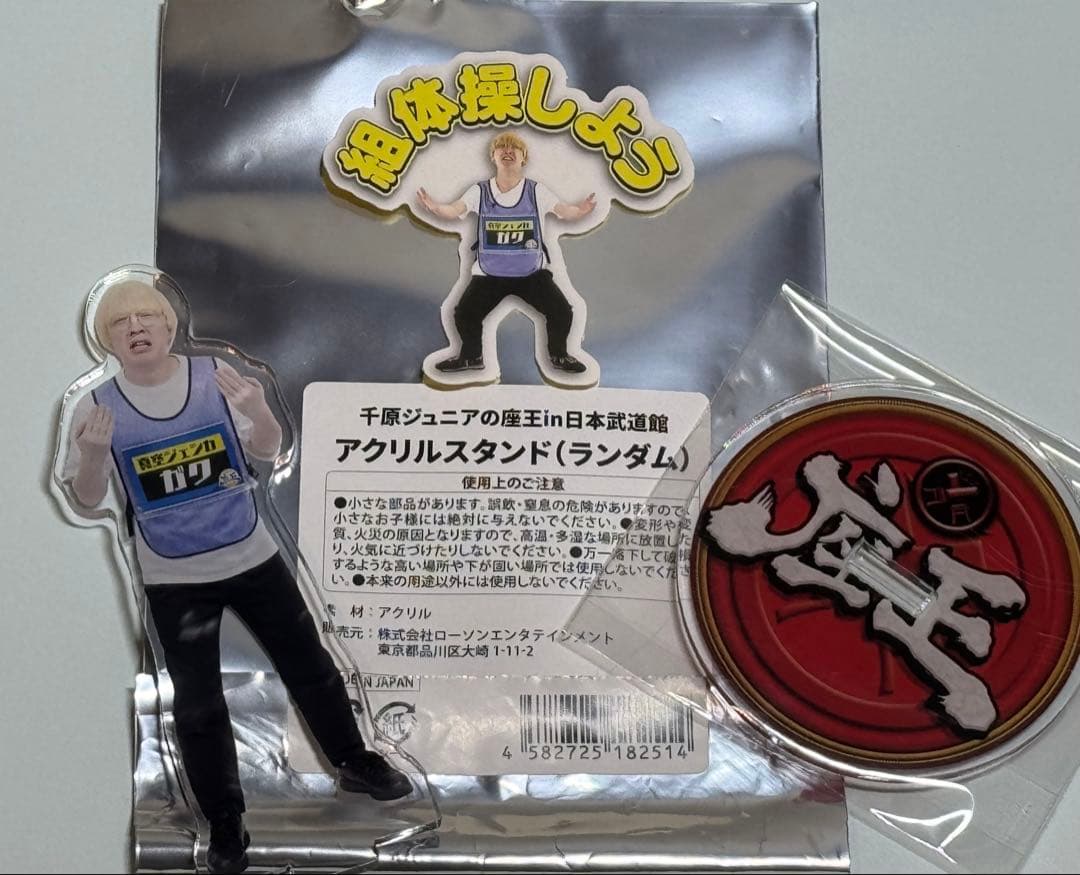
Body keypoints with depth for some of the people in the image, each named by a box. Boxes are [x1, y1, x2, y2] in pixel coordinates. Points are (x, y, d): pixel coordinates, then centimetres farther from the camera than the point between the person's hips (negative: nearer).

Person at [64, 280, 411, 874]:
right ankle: (225, 824, 24)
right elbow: (88, 500, -8)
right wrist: (92, 454, -30)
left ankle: (354, 763, 35)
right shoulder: (97, 406, -9)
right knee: (197, 704, 7)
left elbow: (269, 451, -11)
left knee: (308, 665, 13)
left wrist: (257, 411, -33)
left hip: (252, 557, 1)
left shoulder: (214, 377, -9)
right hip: (174, 579, -1)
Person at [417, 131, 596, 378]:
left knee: (561, 311, -11)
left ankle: (559, 356, 18)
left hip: (532, 272, 0)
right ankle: (471, 356, 18)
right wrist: (435, 207, -39)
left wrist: (581, 210, -39)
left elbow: (564, 211, -15)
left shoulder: (536, 191, -5)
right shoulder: (480, 191, -4)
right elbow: (454, 210, -17)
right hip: (489, 273, 1)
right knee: (464, 314, -12)